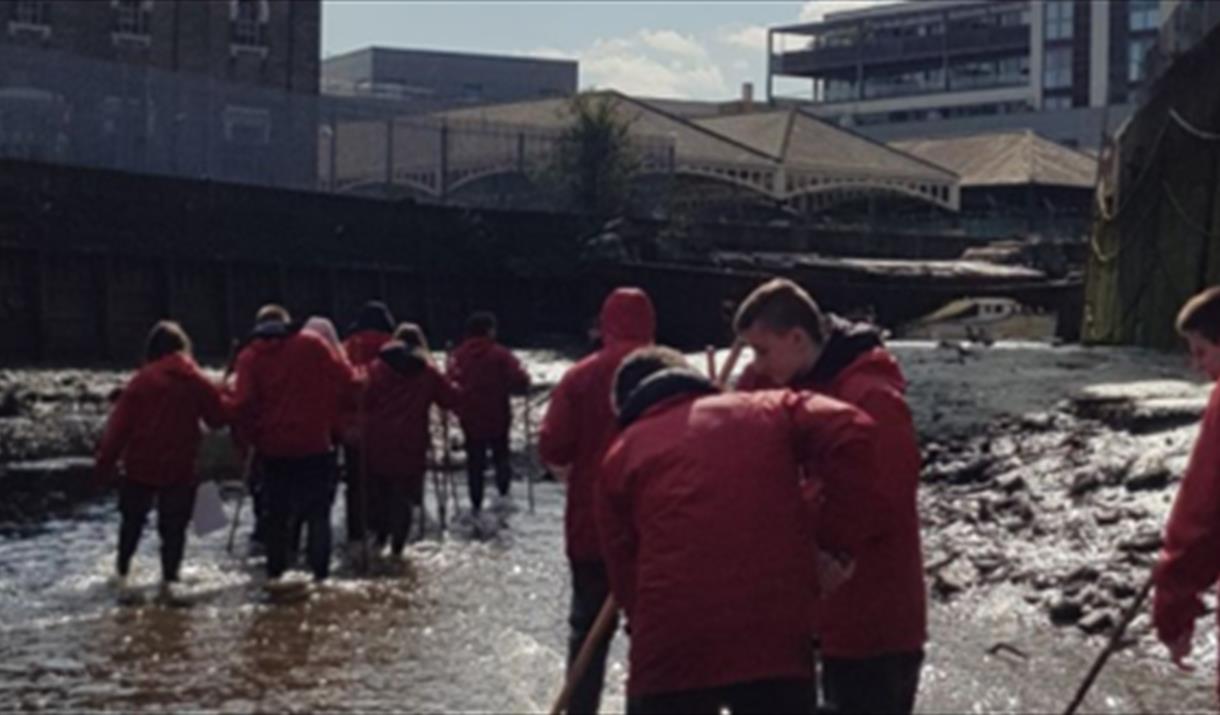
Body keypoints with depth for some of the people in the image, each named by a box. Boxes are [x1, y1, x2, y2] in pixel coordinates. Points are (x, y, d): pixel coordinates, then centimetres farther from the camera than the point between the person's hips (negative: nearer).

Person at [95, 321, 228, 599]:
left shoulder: (142, 381, -7)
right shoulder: (197, 382, -4)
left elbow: (120, 423, -8)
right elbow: (220, 416, 1)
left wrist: (106, 460, -3)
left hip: (140, 465, 0)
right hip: (181, 469, 0)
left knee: (132, 519, 18)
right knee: (174, 526, 7)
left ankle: (122, 571, 24)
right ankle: (169, 579, 2)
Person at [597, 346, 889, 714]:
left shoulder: (622, 454, 15)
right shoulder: (768, 410, 16)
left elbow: (624, 575, 13)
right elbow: (853, 436, -2)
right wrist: (838, 537, 5)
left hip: (672, 648, 0)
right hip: (776, 639, 1)